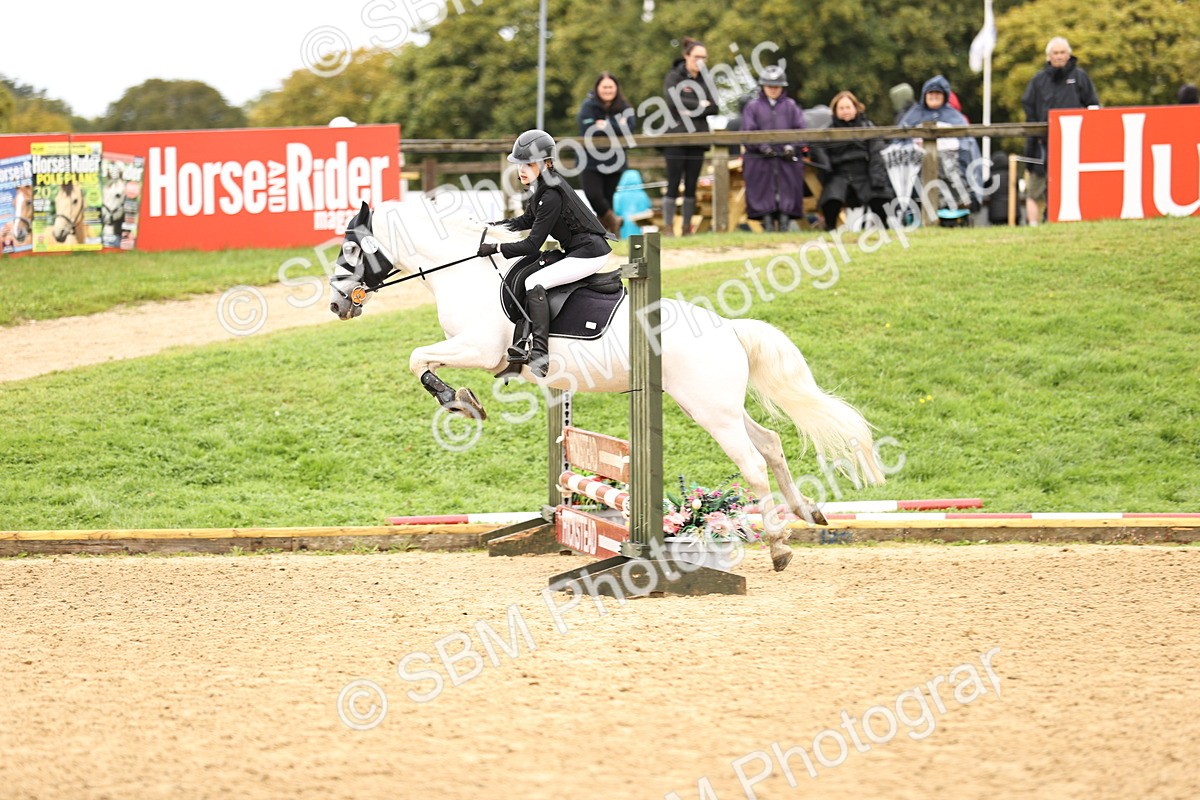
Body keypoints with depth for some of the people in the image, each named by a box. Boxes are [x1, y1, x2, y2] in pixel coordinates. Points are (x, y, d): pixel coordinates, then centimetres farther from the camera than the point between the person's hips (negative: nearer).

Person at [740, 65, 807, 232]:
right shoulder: (753, 107, 10)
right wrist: (762, 147, -15)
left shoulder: (791, 106, 15)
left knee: (787, 192, -11)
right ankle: (767, 223, -13)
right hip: (760, 160, -1)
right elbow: (748, 132, 1)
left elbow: (800, 130, 8)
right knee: (764, 193, -13)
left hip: (787, 160, 1)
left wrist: (793, 146, -11)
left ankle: (784, 224, -11)